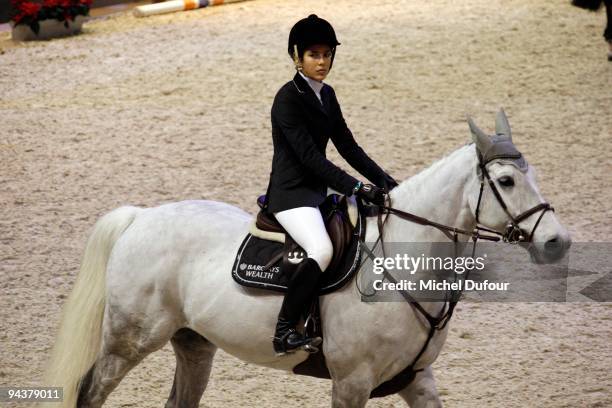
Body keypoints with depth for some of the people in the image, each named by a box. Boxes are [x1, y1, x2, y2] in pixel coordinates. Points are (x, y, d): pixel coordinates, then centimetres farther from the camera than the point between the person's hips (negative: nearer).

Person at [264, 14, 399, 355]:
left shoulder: (327, 95, 13)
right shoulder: (288, 98, -13)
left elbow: (348, 147, 15)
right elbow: (310, 156, -20)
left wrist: (385, 182, 3)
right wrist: (357, 188, -25)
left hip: (318, 191, 9)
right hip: (291, 194, -9)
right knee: (322, 250, -33)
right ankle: (284, 332, -29)